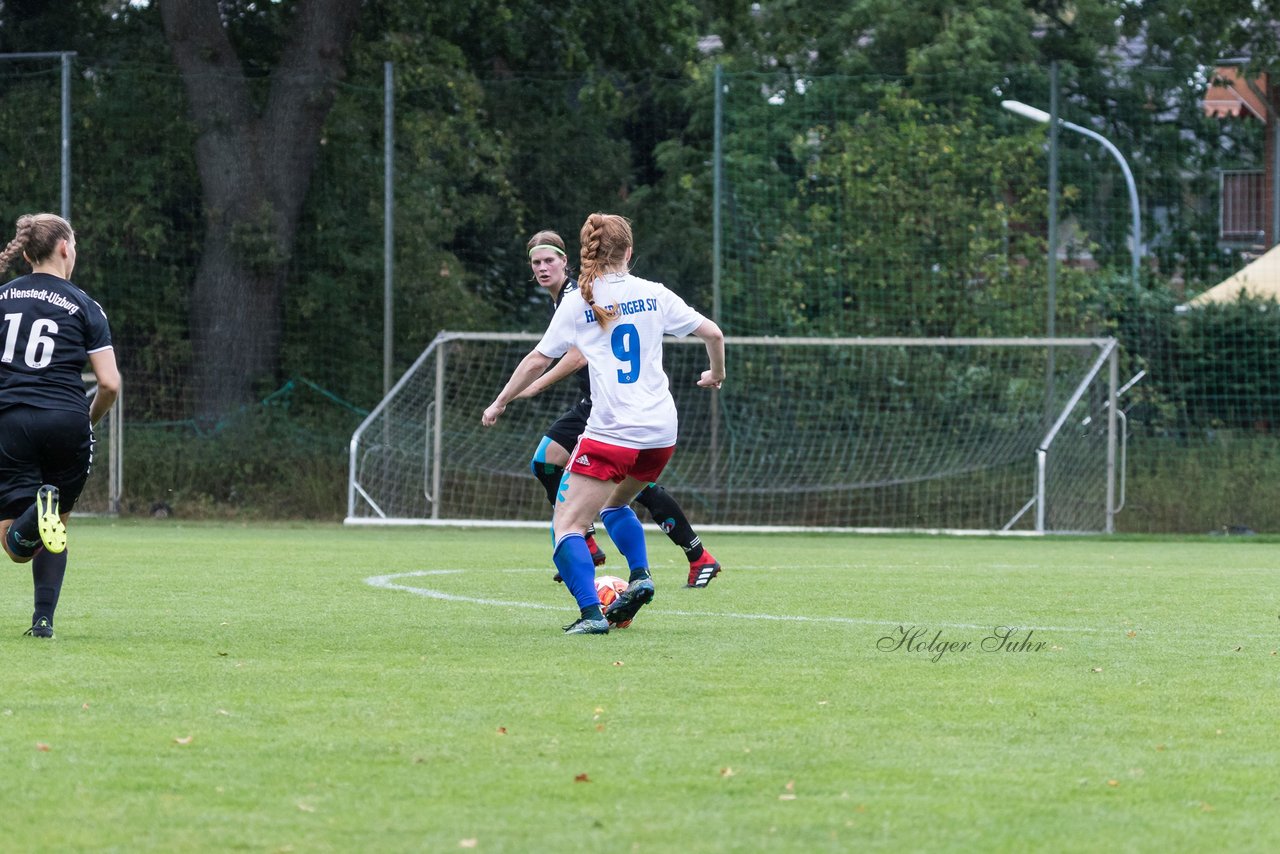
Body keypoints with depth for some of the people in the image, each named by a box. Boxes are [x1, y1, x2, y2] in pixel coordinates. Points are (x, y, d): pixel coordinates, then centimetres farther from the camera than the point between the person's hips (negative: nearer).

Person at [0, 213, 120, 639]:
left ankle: (35, 515, -35)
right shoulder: (83, 306, 3)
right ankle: (44, 619, 10)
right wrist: (89, 421, 17)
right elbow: (109, 383, -2)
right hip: (65, 421, -1)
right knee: (58, 523, 21)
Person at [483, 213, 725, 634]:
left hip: (611, 432, -5)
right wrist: (716, 375, 31)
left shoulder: (578, 301, 0)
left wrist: (499, 403, 16)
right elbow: (712, 334, 11)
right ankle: (639, 576, 8)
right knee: (615, 504, 30)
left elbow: (538, 361, 3)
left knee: (568, 525, -5)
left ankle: (591, 613, -23)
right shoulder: (653, 294, 8)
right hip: (661, 432, 5)